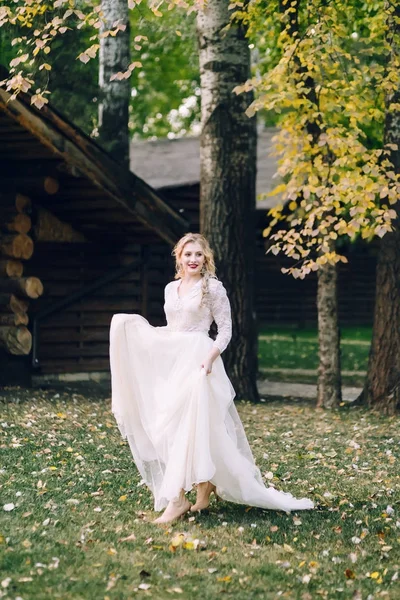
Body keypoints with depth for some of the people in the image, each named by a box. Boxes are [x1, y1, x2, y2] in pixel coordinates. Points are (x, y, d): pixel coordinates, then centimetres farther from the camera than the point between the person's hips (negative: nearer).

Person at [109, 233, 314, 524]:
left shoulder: (213, 288, -4)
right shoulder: (171, 288, 14)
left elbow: (226, 329, -6)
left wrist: (210, 356, -20)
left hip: (197, 361, -7)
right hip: (171, 361, 7)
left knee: (187, 427, -12)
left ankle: (177, 499, -13)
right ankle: (206, 489, 18)